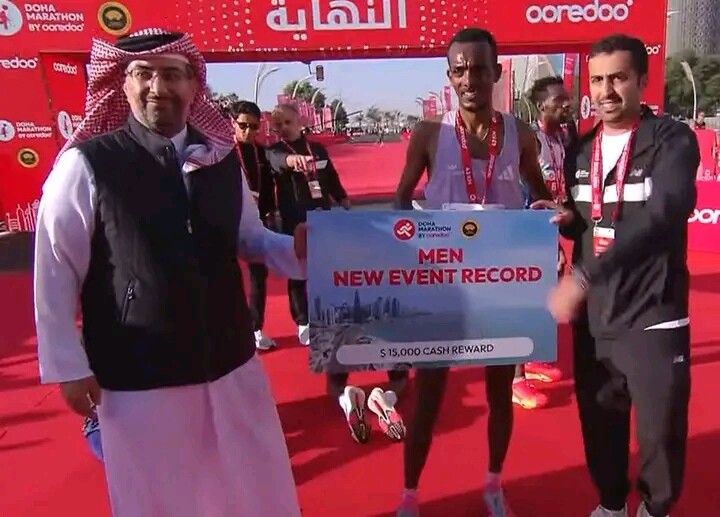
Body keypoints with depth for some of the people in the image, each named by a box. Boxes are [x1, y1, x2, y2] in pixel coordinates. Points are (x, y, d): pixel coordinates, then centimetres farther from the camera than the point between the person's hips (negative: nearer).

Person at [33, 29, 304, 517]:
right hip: (138, 376, -4)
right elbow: (56, 271, -7)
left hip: (231, 362, 4)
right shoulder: (86, 163, -11)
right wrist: (68, 366, -5)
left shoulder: (222, 159, 2)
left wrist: (295, 249, -9)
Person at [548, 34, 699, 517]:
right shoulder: (583, 148, 8)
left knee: (661, 430, 9)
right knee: (600, 424, 16)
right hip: (593, 315, 4)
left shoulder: (673, 140, -9)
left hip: (652, 316, -4)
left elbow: (661, 218, -26)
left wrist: (582, 276, -32)